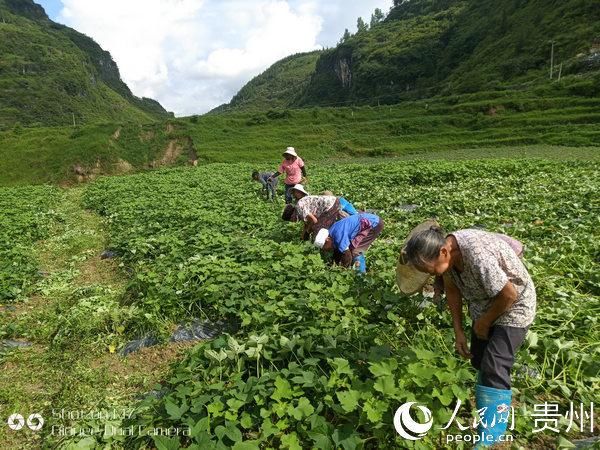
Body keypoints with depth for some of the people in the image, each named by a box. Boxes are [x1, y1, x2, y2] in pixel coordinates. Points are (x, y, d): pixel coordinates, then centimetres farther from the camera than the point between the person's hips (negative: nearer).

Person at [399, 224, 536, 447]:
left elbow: (510, 295, -28)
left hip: (513, 307, -7)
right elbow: (452, 290, -2)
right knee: (478, 361, 15)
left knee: (494, 369, -11)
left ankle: (489, 440, 1)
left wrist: (483, 323, -13)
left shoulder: (478, 257, -40)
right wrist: (459, 332, -2)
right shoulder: (445, 251, -17)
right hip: (484, 305, 7)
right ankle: (487, 412, 38)